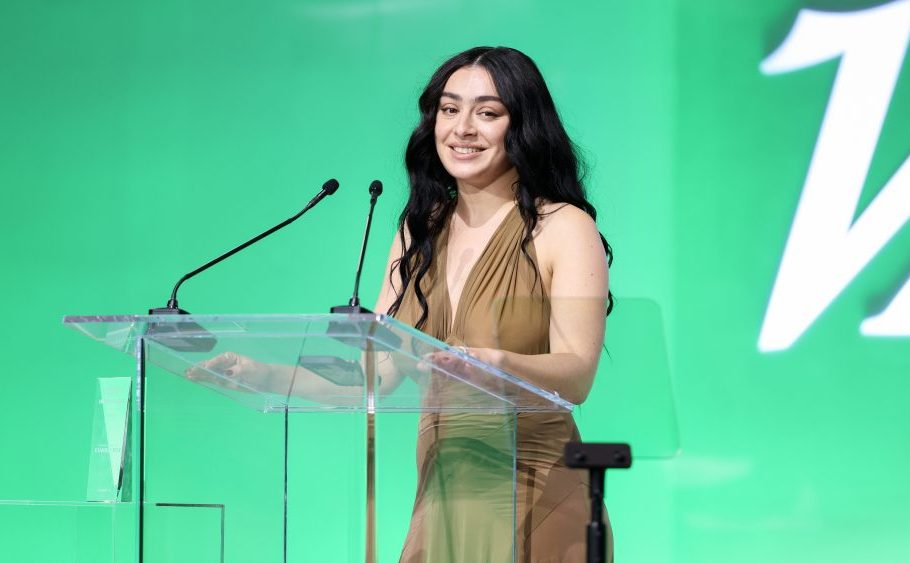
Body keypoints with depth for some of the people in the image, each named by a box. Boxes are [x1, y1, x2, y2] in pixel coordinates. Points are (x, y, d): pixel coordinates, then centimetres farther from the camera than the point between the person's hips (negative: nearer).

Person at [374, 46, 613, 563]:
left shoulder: (563, 228, -6)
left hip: (532, 502, -5)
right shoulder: (421, 233, 10)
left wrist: (496, 362, -39)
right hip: (440, 493, 5)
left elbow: (577, 376, -19)